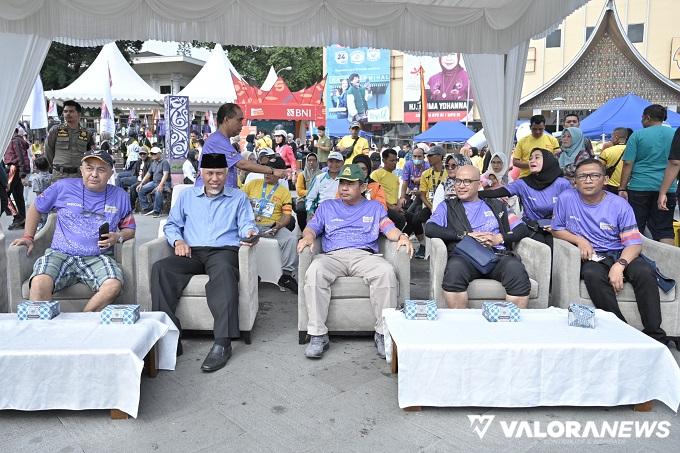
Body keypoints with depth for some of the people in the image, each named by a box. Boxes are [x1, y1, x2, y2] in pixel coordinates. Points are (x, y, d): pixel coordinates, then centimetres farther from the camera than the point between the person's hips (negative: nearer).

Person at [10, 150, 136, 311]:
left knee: (114, 286, -33)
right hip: (60, 254, 0)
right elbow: (36, 208, 23)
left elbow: (130, 229, 18)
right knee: (39, 284, -33)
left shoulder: (120, 196, 11)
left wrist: (118, 237, -3)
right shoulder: (63, 187, 7)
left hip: (98, 258, 0)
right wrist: (28, 237, 16)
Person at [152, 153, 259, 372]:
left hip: (223, 250, -3)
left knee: (224, 271, -40)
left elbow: (246, 224, 10)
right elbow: (171, 225, 23)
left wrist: (249, 232, -15)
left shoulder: (238, 197, 21)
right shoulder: (187, 196, 26)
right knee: (160, 268, -29)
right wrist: (178, 240, 1)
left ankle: (223, 343, -44)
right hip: (191, 253, 3)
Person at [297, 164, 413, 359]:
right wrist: (307, 237, -8)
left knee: (386, 271, -34)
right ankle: (318, 335, -30)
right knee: (315, 271, -35)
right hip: (333, 255, 1)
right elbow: (312, 228, 17)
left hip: (365, 255, 0)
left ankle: (383, 334, -25)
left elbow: (390, 229, 13)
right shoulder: (327, 206, 28)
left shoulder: (374, 207, 26)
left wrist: (401, 236, -10)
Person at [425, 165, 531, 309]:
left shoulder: (496, 206, 29)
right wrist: (465, 235, -3)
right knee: (455, 267, -37)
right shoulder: (447, 206, 24)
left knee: (516, 268, -33)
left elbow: (522, 229, 19)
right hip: (464, 256, -1)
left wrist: (500, 238, -2)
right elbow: (429, 229, 5)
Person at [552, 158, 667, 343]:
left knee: (645, 273, -30)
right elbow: (556, 229, 12)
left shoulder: (620, 205, -1)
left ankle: (654, 334, -19)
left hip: (620, 254, 1)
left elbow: (634, 243, -6)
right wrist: (579, 240, -7)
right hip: (591, 257, -1)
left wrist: (619, 265, -26)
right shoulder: (566, 199, 1)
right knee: (593, 275, -35)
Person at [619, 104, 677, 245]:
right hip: (667, 188, 3)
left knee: (634, 229, 6)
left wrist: (622, 188, -3)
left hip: (639, 187, -3)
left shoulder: (637, 135, -3)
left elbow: (628, 164, -6)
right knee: (665, 230, 6)